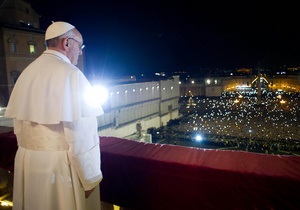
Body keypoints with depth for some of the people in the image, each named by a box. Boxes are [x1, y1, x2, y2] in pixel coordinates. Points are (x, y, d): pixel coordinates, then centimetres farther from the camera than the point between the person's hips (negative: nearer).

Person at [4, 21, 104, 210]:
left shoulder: (27, 72, 5)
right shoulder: (70, 74, -18)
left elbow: (18, 123, 10)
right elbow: (80, 133, -22)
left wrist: (29, 154, 20)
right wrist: (90, 177, -13)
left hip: (28, 161, 7)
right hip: (62, 164, -7)